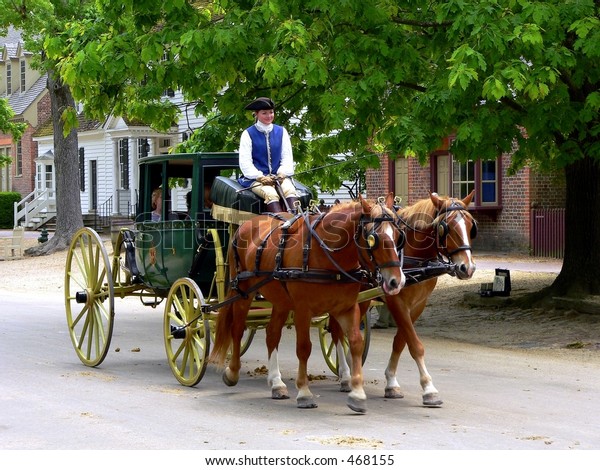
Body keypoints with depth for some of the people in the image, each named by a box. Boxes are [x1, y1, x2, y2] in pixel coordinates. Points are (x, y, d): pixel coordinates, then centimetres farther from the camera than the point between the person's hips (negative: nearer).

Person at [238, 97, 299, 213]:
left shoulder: (281, 131, 14)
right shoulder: (248, 134, 4)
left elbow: (287, 157, 12)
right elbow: (245, 162, -3)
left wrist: (282, 173, -7)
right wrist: (260, 177, -15)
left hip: (279, 176, 3)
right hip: (256, 178, -3)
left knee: (290, 190, -30)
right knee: (271, 193, -34)